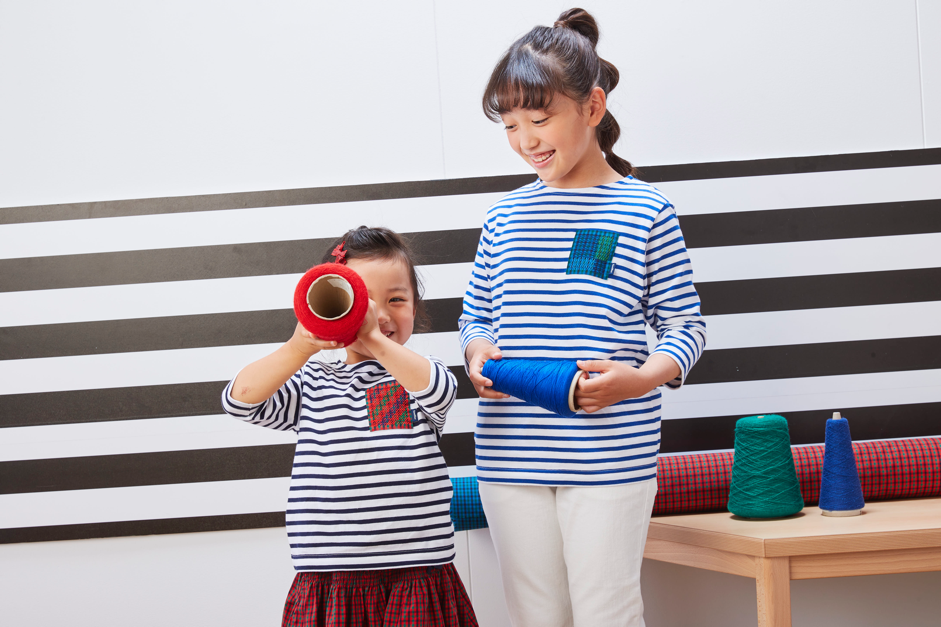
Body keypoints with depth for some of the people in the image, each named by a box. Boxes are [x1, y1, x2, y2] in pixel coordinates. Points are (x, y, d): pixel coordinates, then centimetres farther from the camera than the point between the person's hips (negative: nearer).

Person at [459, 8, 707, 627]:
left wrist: (642, 377, -17)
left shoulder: (645, 211, 0)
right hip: (510, 454, 4)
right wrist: (478, 353, -3)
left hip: (608, 454, -4)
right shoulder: (506, 216, 10)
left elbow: (685, 326, 2)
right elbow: (475, 314, 19)